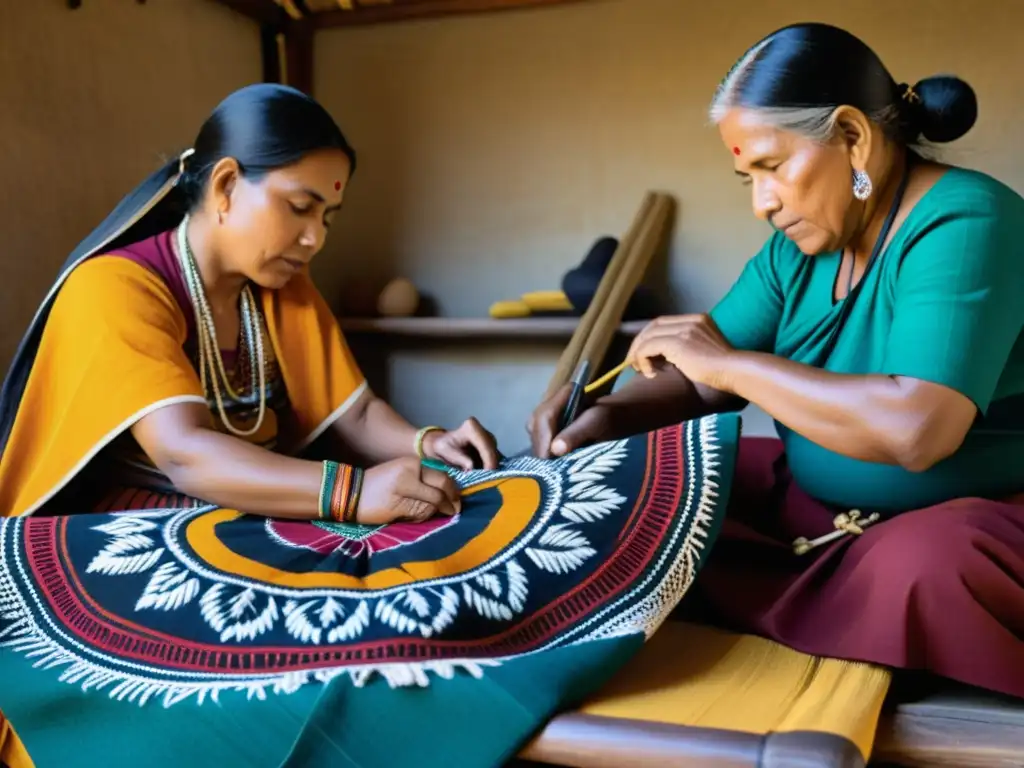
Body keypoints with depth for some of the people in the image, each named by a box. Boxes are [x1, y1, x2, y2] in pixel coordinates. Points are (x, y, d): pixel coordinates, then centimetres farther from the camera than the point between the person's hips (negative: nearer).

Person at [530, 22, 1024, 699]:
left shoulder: (964, 222, -21)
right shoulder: (799, 249, 3)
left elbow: (915, 429, -34)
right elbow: (706, 377, 4)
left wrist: (731, 363, -24)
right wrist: (606, 416, -16)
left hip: (967, 519, -7)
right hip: (814, 504, 7)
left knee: (927, 569, -41)